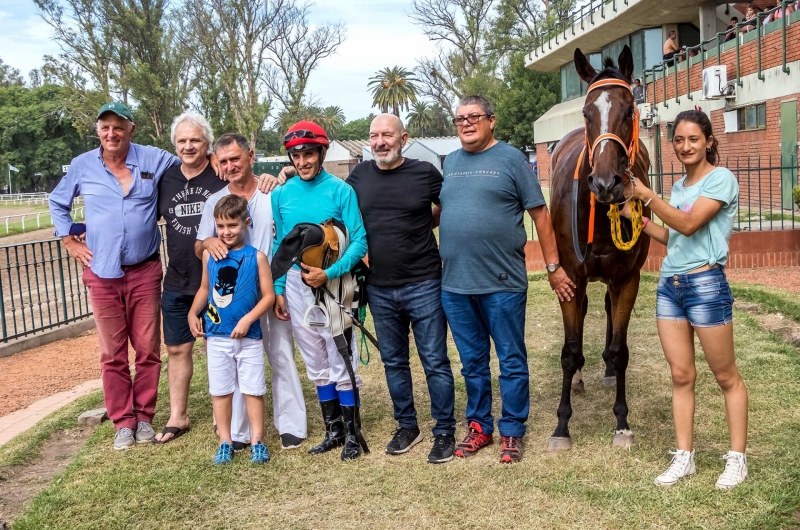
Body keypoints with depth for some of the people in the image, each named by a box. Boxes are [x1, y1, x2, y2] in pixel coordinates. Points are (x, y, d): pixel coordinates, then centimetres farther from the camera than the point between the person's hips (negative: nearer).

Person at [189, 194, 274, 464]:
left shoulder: (256, 257, -7)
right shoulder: (210, 255, 2)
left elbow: (268, 295, -7)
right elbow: (205, 288, 14)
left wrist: (248, 319, -18)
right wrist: (193, 313, -1)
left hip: (248, 336, -2)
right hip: (216, 336, 3)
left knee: (253, 389, 6)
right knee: (220, 390, 9)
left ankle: (257, 441, 17)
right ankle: (225, 442, 21)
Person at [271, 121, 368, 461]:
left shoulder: (341, 190, -8)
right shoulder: (281, 194, 6)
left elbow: (359, 241, -11)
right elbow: (280, 243, 12)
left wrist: (328, 273, -22)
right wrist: (279, 289, 8)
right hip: (296, 284, 5)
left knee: (341, 363, 0)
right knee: (316, 365, 13)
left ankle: (352, 434, 14)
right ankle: (333, 431, 26)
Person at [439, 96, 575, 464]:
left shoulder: (511, 158, -2)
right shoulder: (450, 162, 12)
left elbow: (540, 214, -3)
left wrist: (553, 267, -5)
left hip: (502, 284, -4)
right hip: (454, 285, 5)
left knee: (511, 362, 6)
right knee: (472, 363, 15)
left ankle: (511, 431, 20)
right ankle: (479, 426, 29)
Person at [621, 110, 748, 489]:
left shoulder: (721, 178, -7)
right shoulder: (679, 187, 15)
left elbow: (689, 225, -19)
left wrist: (647, 196, -26)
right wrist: (636, 216, 8)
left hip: (705, 285, -7)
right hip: (669, 286, 7)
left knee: (726, 376, 5)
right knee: (681, 375, 9)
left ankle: (737, 458, 17)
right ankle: (684, 457, 18)